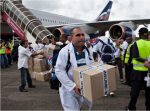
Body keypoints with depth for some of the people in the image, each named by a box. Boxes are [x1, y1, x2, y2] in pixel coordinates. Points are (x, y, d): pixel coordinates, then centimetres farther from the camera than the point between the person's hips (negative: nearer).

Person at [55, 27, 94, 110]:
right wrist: (73, 86, -25)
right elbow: (59, 71, -20)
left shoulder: (87, 50, 2)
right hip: (69, 89, -5)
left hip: (84, 88, 6)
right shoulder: (65, 51, -18)